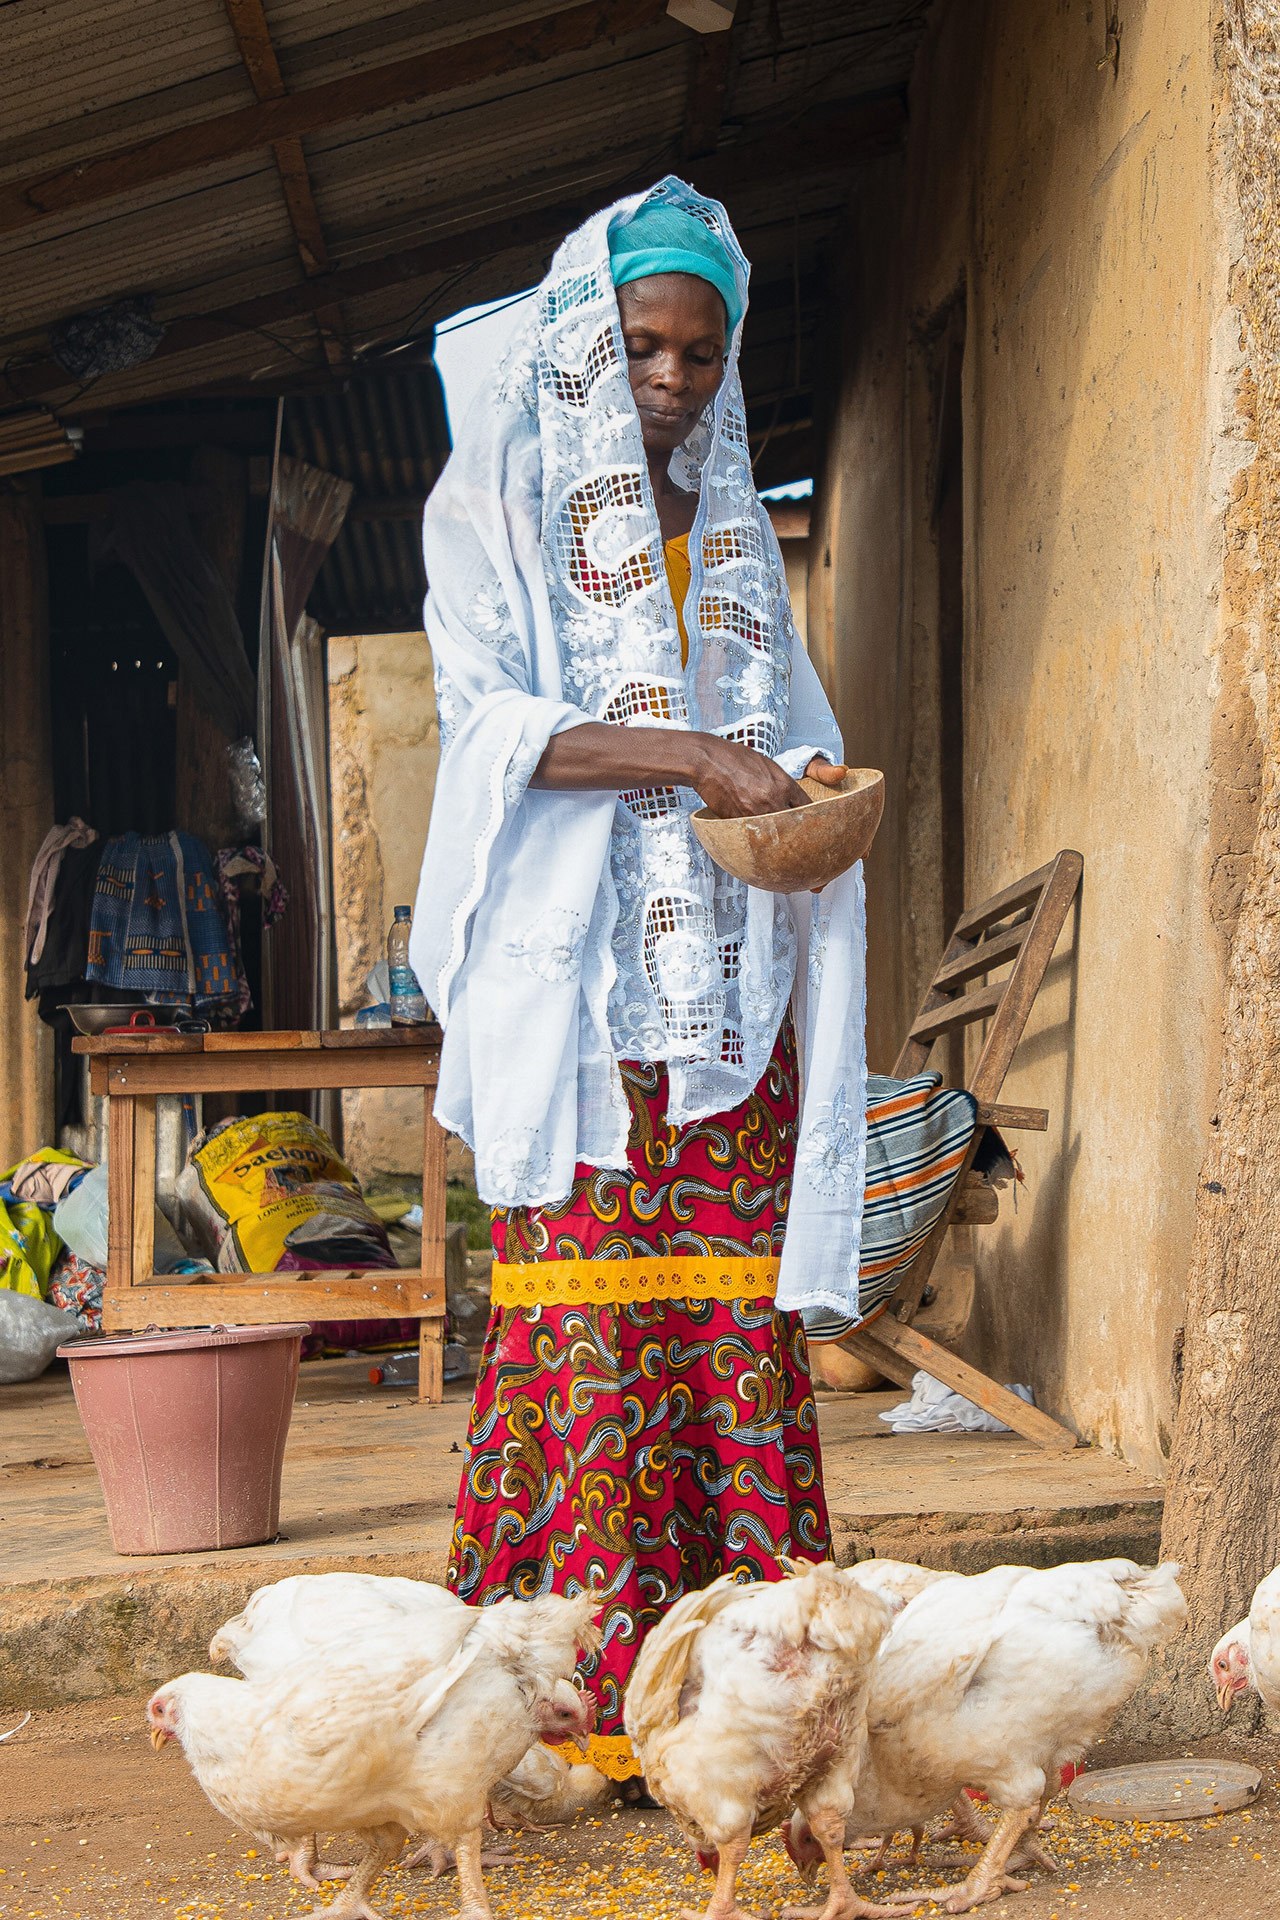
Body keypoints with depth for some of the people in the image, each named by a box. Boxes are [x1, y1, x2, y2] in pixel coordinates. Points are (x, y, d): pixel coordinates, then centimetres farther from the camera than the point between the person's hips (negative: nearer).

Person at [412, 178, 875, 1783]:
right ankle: (587, 1696, -8)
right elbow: (486, 716, -6)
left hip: (727, 976, 5)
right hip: (571, 977, -4)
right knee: (586, 1316, -9)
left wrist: (809, 782, -2)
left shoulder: (731, 521, 20)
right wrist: (688, 757, -18)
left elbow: (790, 723, 22)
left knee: (735, 1304, -1)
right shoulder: (499, 496, 5)